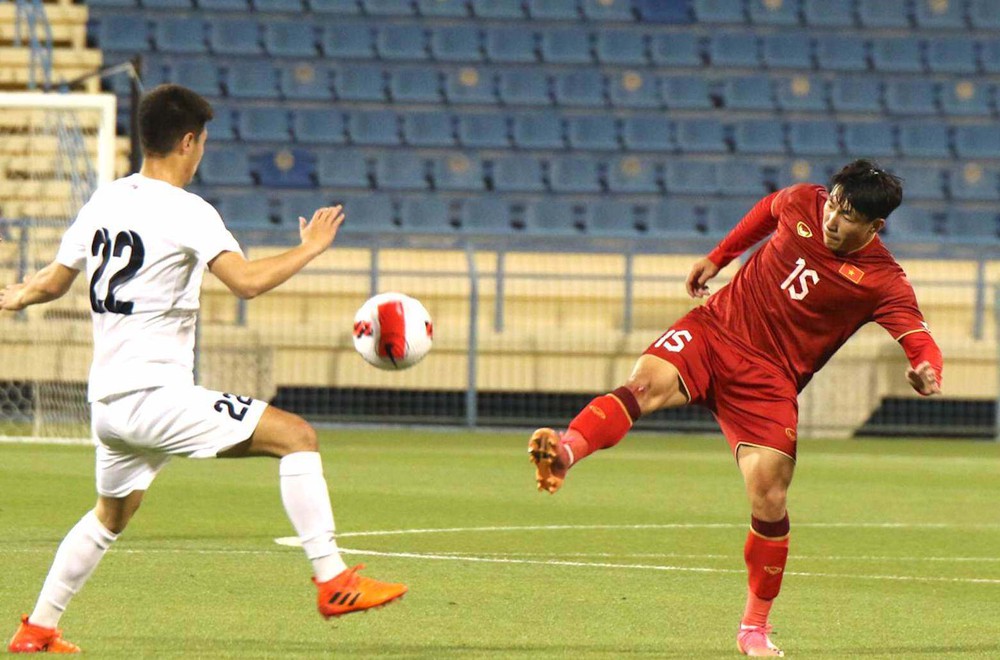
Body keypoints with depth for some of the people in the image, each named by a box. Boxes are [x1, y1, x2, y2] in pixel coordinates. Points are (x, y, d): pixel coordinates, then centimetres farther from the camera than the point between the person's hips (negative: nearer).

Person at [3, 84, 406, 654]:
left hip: (107, 402, 8)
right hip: (156, 395, -8)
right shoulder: (186, 211, -12)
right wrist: (311, 248, -10)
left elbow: (52, 282, 22)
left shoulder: (103, 203, 11)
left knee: (111, 515, 29)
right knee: (297, 436, -7)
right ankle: (333, 581, -14)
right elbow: (247, 281, -25)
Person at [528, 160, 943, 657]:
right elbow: (769, 209, 24)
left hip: (768, 380, -2)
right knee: (648, 382, -30)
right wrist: (718, 258, 26)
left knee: (769, 497, -12)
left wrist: (927, 369, -42)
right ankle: (565, 452, -55)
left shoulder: (883, 281, -10)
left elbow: (918, 337, -20)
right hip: (715, 327, 2)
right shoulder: (803, 204, 1)